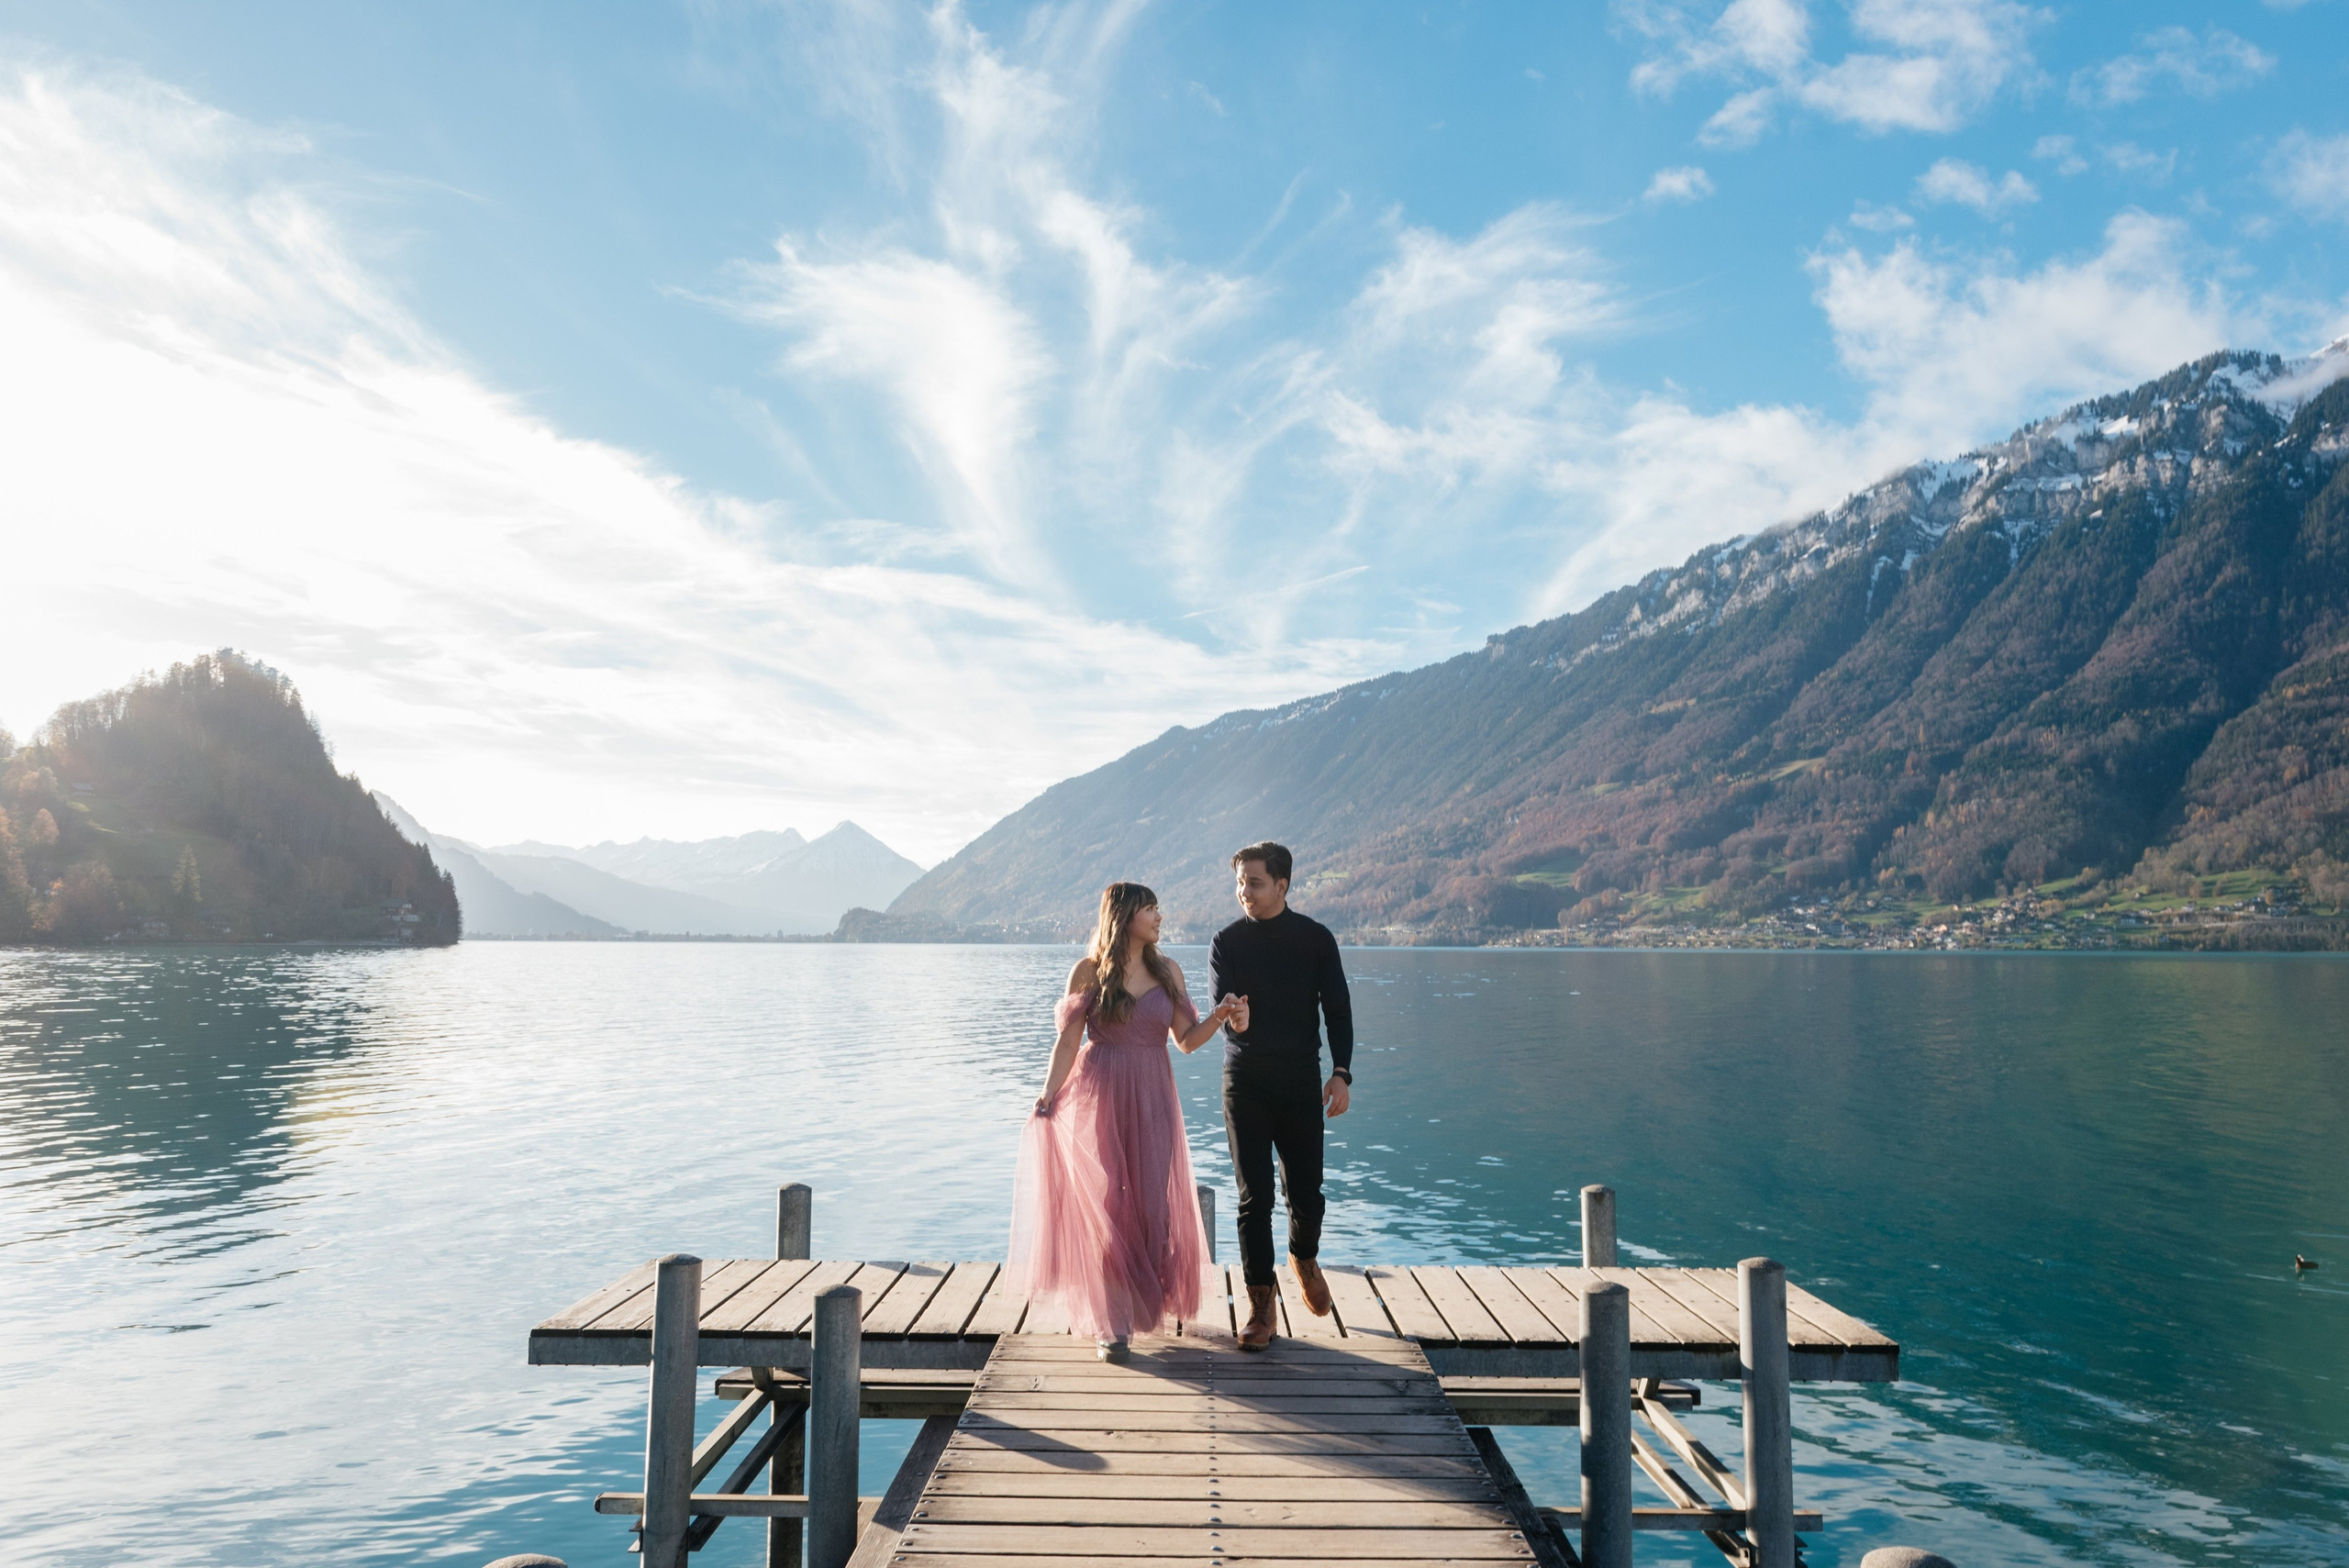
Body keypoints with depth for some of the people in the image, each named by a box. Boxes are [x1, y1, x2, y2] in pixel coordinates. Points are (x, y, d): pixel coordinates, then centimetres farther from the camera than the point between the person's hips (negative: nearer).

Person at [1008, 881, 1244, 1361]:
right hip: (1100, 1097, -2)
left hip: (1152, 1099, 3)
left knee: (1153, 1203, 3)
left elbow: (1187, 1039, 7)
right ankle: (1112, 1325, 8)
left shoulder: (1167, 971, 7)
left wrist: (1220, 1016, -10)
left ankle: (1147, 1301, 27)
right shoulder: (1088, 971, -1)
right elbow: (1068, 1042, 1)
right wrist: (1047, 1100, -5)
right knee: (1105, 1205, -1)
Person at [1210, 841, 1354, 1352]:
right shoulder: (1227, 942, 1)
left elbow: (1338, 1008, 4)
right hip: (1245, 1083, 0)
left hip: (1301, 1081, 1)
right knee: (1254, 1195, -2)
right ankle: (1261, 1304, 8)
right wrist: (1233, 1019, -34)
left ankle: (1304, 1258, 36)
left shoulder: (1316, 939, 2)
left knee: (1305, 1193, 4)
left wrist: (1341, 1072, -5)